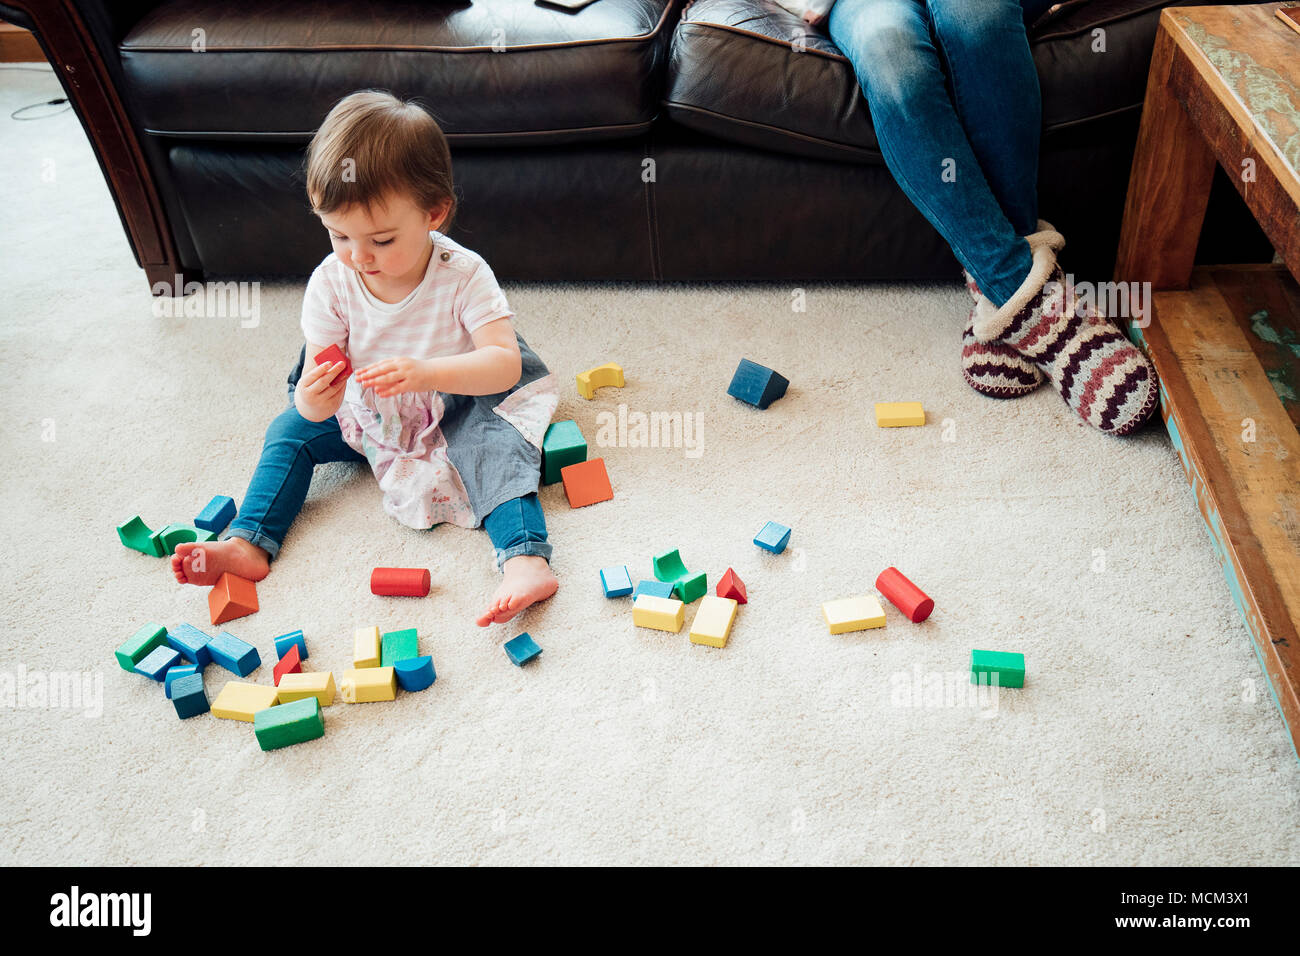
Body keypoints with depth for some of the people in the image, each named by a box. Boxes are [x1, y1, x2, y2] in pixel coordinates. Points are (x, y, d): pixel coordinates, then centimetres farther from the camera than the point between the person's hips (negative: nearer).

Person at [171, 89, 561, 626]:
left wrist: (425, 373, -49)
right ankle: (248, 543, -8)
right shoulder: (331, 282, -16)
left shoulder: (462, 275, -24)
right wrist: (314, 397, -42)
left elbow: (506, 364, -33)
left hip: (456, 412, -4)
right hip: (368, 415, 4)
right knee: (291, 430, -7)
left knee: (496, 442, -31)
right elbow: (317, 399, -15)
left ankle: (526, 560, -43)